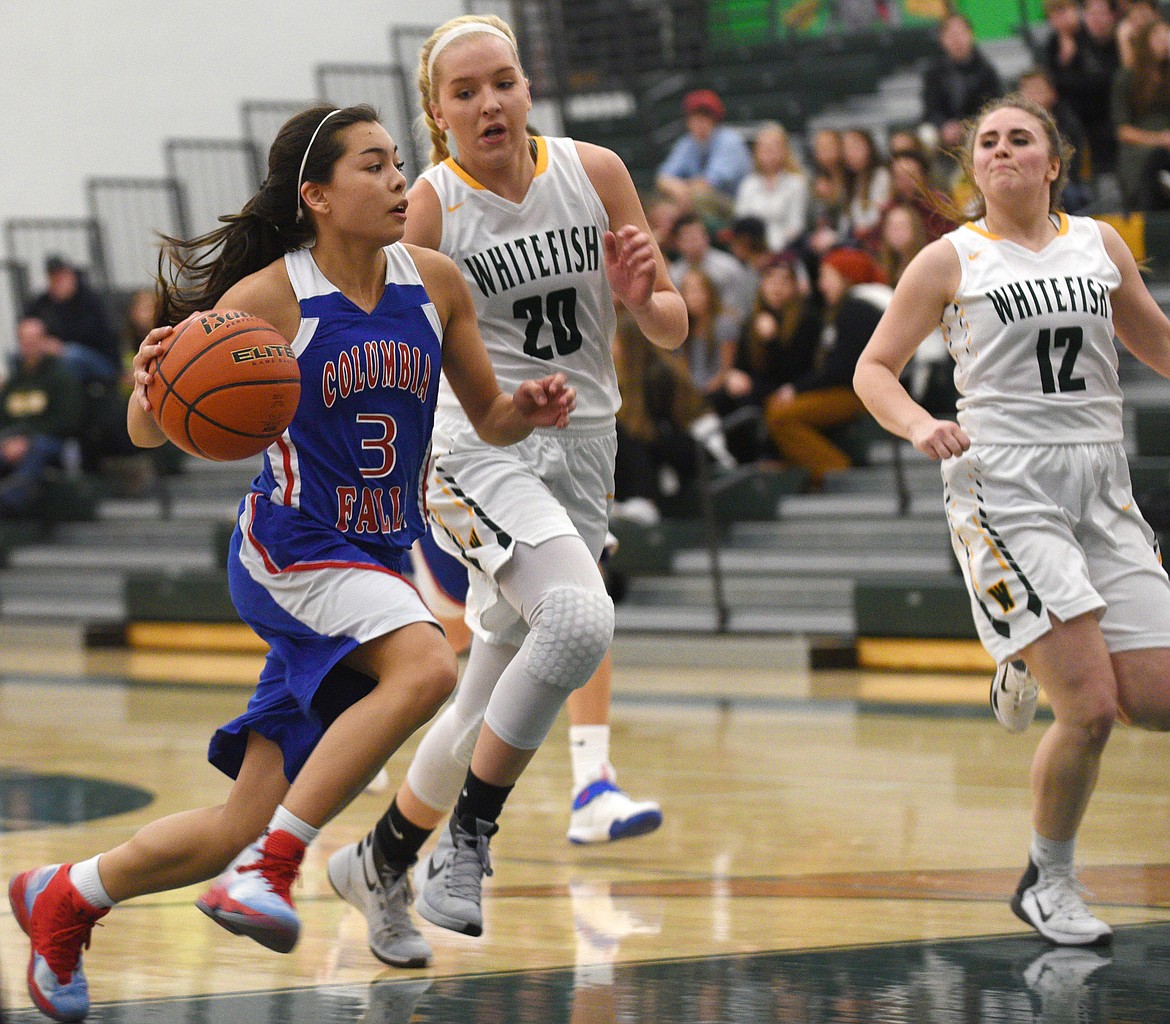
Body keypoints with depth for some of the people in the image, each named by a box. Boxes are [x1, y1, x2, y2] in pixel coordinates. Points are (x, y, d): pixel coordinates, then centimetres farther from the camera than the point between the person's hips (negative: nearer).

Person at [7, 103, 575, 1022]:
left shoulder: (435, 283, 1)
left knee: (240, 830, 5)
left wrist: (528, 410, -10)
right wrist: (156, 382, -33)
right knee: (426, 668, -35)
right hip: (290, 549, -5)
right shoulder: (268, 298, -13)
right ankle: (272, 868, -25)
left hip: (376, 565, 5)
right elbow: (151, 432, -10)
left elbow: (489, 418, 13)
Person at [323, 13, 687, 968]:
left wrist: (643, 296, -15)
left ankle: (379, 863, 31)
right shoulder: (430, 206, -8)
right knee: (581, 618, -31)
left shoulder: (594, 172, 1)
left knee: (489, 706, 9)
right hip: (480, 449, -5)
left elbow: (673, 328, 6)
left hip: (581, 456, 5)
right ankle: (469, 835, -17)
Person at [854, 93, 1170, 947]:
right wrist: (920, 426, -13)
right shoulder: (951, 260, 3)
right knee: (1091, 708, -15)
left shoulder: (1100, 245, 13)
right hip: (1006, 487, -4)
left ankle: (1033, 669, 27)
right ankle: (1048, 882, 7)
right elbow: (875, 369, 6)